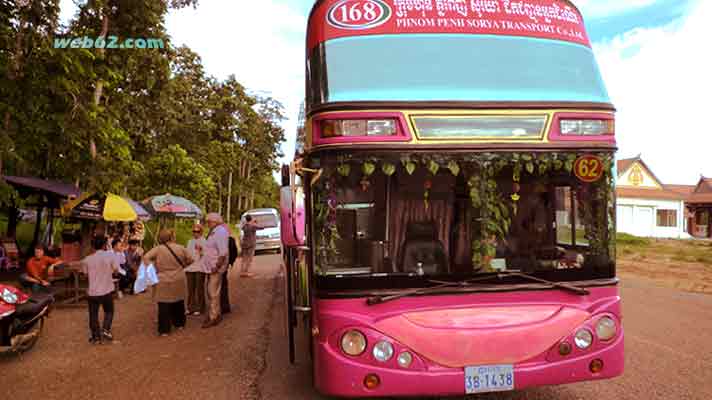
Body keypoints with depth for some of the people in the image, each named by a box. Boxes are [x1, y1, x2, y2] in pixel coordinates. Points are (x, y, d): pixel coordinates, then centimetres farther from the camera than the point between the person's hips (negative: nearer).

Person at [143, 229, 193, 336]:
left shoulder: (158, 249, -10)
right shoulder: (181, 248, -4)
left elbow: (146, 257, -18)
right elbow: (190, 260, 4)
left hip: (163, 282, -2)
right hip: (178, 281, 3)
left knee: (164, 306, 4)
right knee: (178, 303, 20)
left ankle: (164, 330, 8)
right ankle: (180, 323, 33)